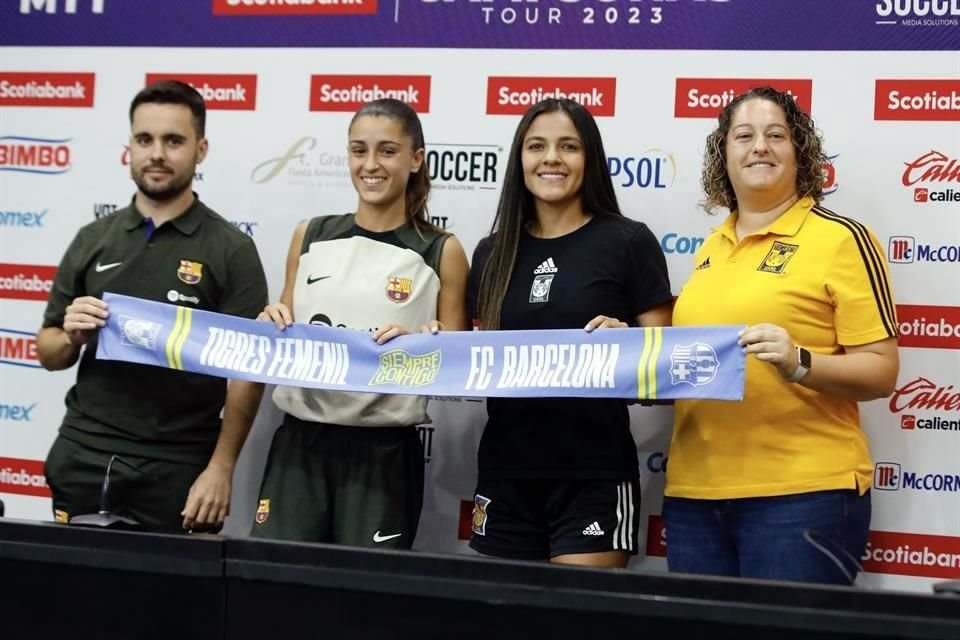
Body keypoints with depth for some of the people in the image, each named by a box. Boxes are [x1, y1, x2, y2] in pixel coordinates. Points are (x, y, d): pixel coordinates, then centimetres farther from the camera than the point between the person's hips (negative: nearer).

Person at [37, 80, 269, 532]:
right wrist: (71, 338, -9)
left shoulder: (232, 249, -3)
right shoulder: (92, 239, 8)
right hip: (83, 457, 3)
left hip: (177, 468, -3)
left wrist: (221, 467, -14)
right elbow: (49, 354, 13)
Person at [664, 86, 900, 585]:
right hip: (694, 492, 6)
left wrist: (799, 363, -23)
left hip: (802, 493, -6)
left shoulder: (841, 239, -4)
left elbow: (882, 371, -7)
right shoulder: (710, 249, 14)